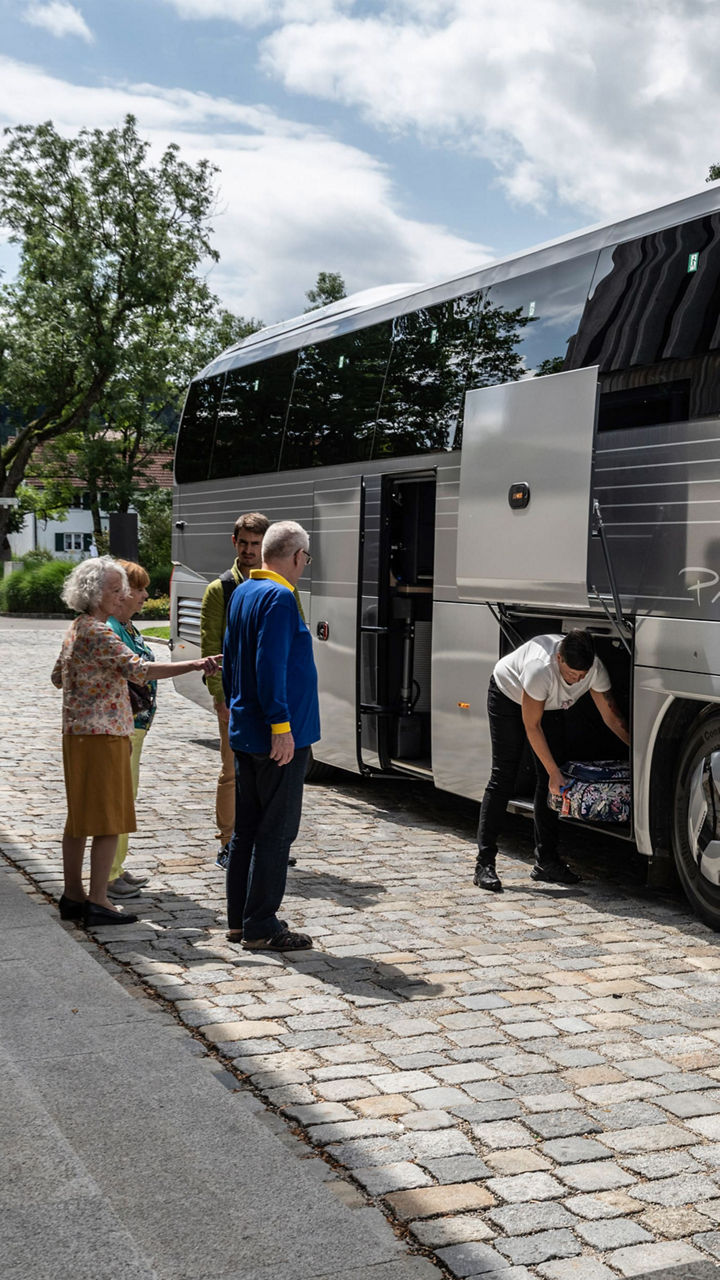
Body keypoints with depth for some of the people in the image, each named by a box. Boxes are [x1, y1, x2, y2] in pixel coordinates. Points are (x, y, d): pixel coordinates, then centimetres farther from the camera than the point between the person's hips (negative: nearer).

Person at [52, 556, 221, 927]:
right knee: (108, 818, -4)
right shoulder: (98, 633, -17)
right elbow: (140, 669, -28)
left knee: (79, 816, 14)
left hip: (76, 733, 10)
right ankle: (97, 901, -2)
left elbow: (58, 676, 25)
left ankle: (72, 895, 21)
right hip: (103, 733, -10)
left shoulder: (76, 629, 13)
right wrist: (195, 665, -33)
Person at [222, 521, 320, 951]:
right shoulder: (279, 598, -17)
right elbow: (270, 667, -24)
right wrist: (281, 725, -22)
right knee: (276, 832, -2)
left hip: (245, 734, 10)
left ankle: (239, 920, 23)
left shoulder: (243, 593, 12)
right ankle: (261, 928, 3)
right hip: (278, 737, -9)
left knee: (246, 828, 15)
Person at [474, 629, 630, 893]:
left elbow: (612, 718, -11)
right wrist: (554, 772, -28)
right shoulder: (541, 668, -41)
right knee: (503, 777, -13)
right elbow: (531, 727, -30)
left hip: (549, 706, 6)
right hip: (508, 695, -5)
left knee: (550, 781, -3)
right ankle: (484, 864, -15)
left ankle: (546, 861, 4)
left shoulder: (595, 669, -26)